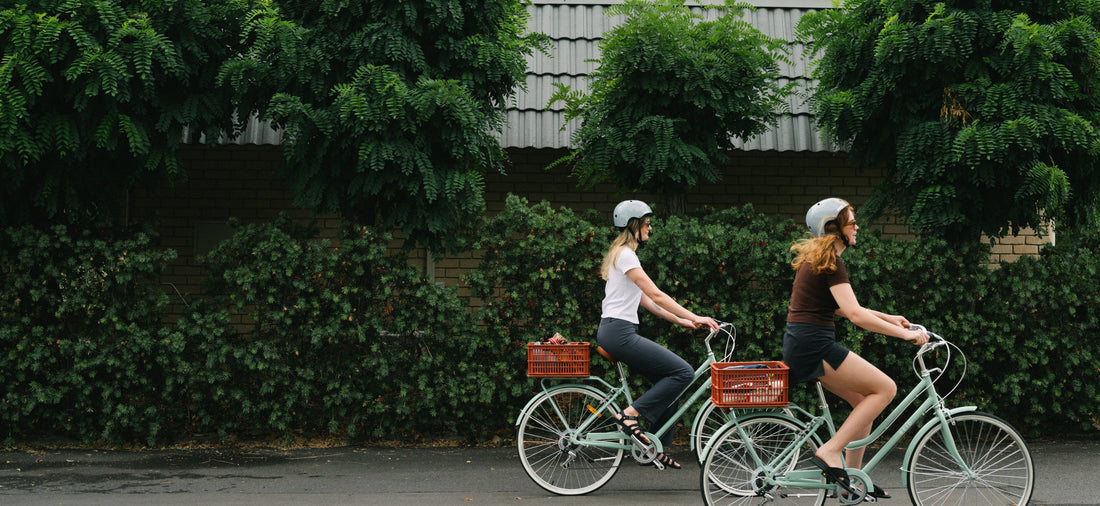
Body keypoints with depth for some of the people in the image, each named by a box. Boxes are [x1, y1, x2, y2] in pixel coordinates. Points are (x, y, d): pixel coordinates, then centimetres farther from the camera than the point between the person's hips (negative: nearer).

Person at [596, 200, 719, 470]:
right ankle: (630, 414, -11)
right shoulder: (626, 255, -12)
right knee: (683, 372, -13)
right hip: (619, 333, -10)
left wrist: (679, 320, 16)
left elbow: (644, 299, 21)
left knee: (668, 381, 10)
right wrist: (694, 317, -15)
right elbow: (656, 295, -16)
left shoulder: (622, 254, 20)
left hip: (614, 333, 10)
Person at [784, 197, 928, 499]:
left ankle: (853, 479, 15)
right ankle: (830, 453, -10)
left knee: (864, 400, 13)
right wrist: (904, 334, -18)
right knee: (885, 388, -8)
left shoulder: (815, 258, 17)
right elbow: (856, 315, -22)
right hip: (813, 346, -10)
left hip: (802, 346, 10)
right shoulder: (830, 263, -13)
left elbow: (843, 308, 24)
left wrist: (889, 319, 20)